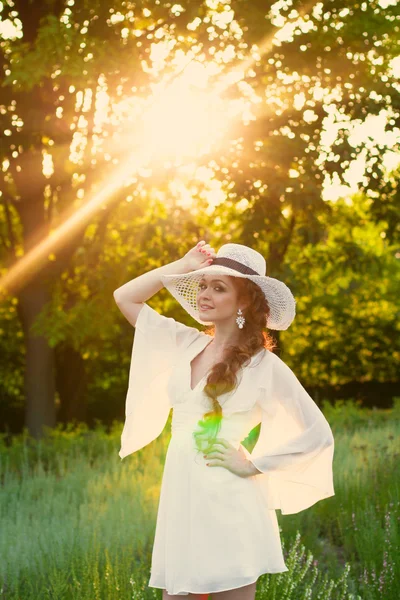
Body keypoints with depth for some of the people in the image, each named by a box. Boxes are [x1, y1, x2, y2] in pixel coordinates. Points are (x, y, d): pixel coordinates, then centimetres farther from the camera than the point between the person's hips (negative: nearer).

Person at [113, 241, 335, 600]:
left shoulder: (263, 365, -6)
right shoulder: (188, 344, 9)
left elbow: (318, 434, -7)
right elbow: (125, 298, 15)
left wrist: (254, 464, -8)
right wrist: (183, 267, 8)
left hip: (227, 506, -5)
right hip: (179, 500, 5)